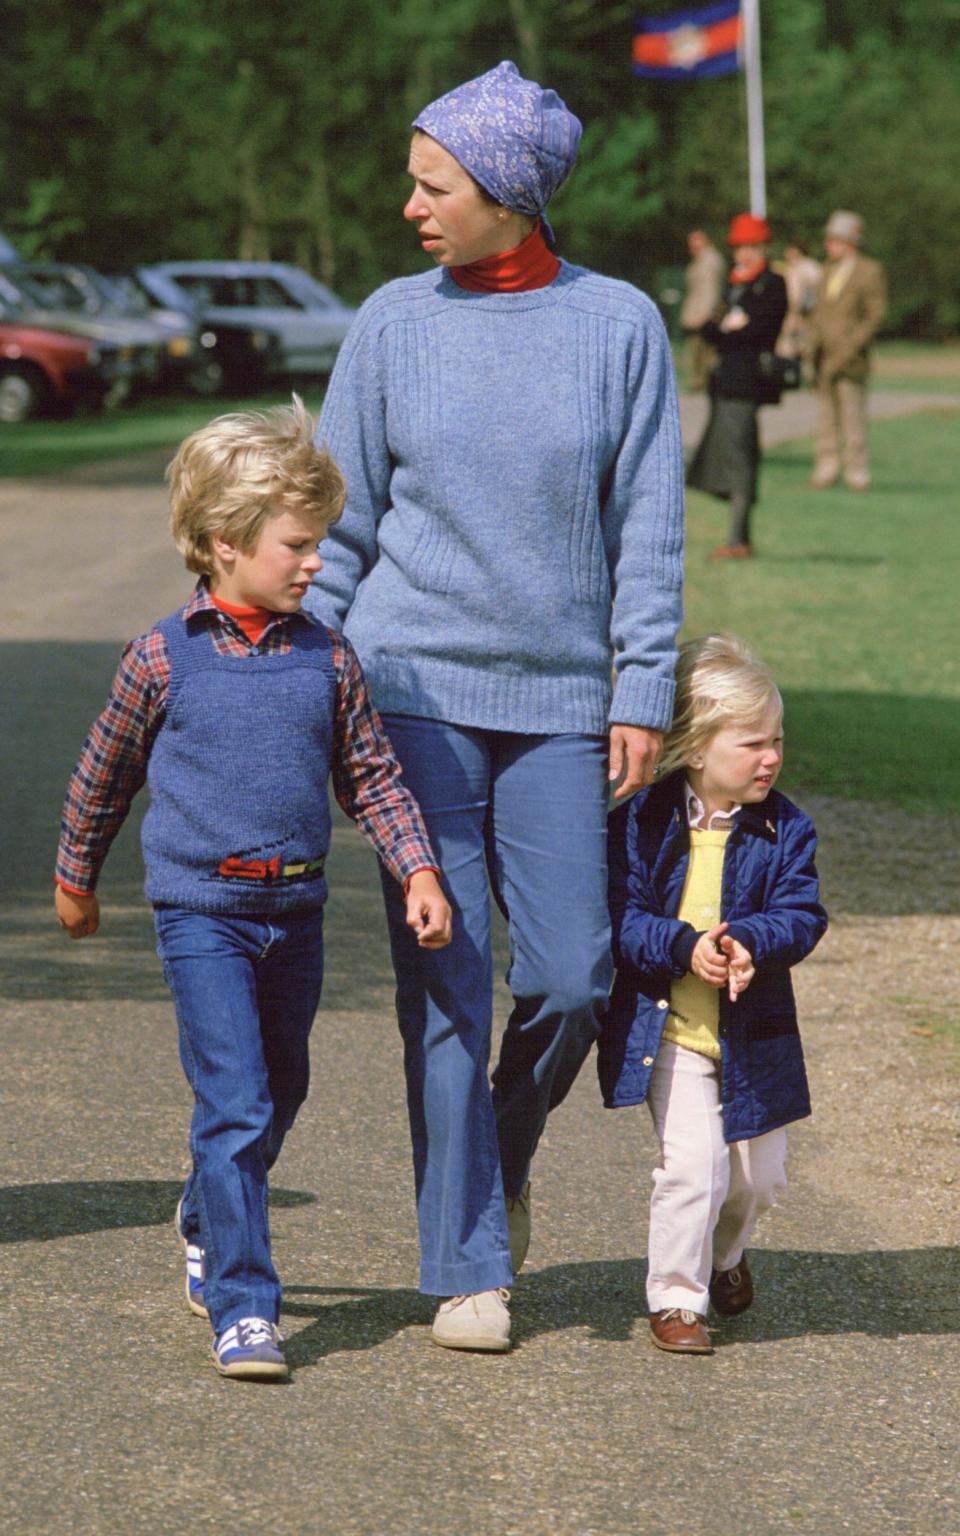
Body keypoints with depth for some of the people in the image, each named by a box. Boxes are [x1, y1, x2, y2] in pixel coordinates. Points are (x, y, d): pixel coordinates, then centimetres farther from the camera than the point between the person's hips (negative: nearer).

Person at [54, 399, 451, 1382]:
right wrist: (75, 877, 17)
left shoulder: (327, 660, 3)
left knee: (279, 1097, 18)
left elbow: (372, 777, 9)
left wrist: (418, 871, -4)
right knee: (235, 1107, -12)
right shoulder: (163, 659, -6)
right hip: (202, 911, -4)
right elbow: (104, 774, 8)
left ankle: (207, 1224, 46)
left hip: (296, 911, 5)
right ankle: (242, 1307, -9)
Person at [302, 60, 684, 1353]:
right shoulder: (393, 325, 2)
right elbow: (341, 525, 7)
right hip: (413, 692, 0)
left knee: (571, 978, -2)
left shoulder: (620, 326, 0)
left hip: (557, 703, 0)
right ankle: (467, 1267, 6)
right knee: (445, 989, -2)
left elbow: (648, 528, 3)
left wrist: (644, 696, -2)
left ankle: (506, 1148, 29)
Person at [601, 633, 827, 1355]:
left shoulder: (786, 828, -3)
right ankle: (676, 1297, 3)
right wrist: (684, 946, -29)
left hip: (754, 1031, 3)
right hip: (670, 1030, -3)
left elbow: (802, 914, -10)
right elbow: (624, 916, -12)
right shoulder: (643, 822, -9)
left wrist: (751, 941, -31)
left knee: (759, 1173, 13)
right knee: (693, 1164, -15)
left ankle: (725, 1253, 46)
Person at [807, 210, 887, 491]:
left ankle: (857, 472, -2)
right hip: (824, 359, 6)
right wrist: (814, 343, 8)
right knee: (826, 415, 7)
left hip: (850, 360, -6)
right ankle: (827, 468, 12)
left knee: (853, 416, -6)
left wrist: (850, 348, -13)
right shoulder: (829, 271, 17)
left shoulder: (870, 272, -4)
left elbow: (876, 315, -7)